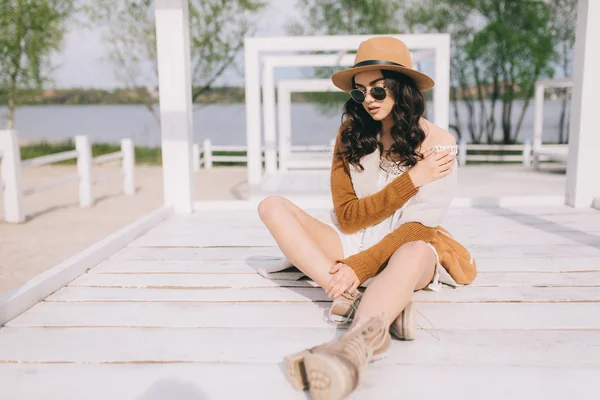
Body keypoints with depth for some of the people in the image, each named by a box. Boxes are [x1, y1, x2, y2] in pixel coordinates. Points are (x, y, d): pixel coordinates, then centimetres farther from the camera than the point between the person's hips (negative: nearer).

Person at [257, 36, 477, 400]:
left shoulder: (438, 143, -7)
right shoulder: (351, 133, -1)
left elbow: (418, 227, -13)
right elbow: (347, 217, -7)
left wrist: (359, 267, -25)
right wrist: (411, 179, -16)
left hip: (407, 250, -3)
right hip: (350, 243, 4)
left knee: (416, 251, -38)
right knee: (273, 208, -17)